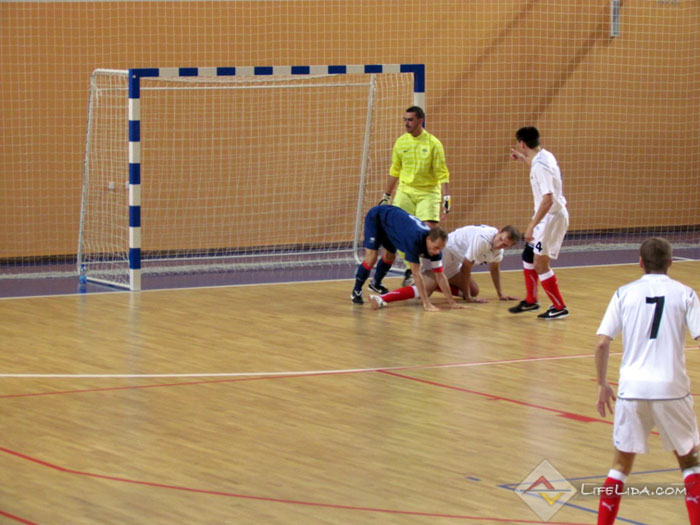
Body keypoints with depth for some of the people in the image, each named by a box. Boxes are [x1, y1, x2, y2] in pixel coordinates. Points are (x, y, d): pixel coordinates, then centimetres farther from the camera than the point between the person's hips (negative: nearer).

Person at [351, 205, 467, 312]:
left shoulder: (435, 243, -22)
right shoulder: (414, 240, -42)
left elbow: (440, 275, -15)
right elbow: (417, 274, -40)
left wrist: (451, 302, -18)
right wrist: (426, 304, -40)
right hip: (376, 218, -7)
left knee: (389, 257, 18)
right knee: (371, 257, -18)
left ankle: (376, 284, 47)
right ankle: (356, 292, 4)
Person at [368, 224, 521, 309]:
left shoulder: (498, 245, 5)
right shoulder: (483, 239, -23)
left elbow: (494, 268, 24)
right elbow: (466, 267, -18)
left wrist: (500, 294, 27)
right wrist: (467, 297, -10)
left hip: (453, 265, 10)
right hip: (445, 254, -10)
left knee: (474, 291, 11)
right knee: (425, 288, -30)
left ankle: (431, 284, 15)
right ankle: (382, 298, -48)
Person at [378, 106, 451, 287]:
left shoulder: (433, 143, -6)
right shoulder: (400, 142, 5)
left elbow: (442, 173, -6)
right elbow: (394, 171, 16)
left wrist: (446, 197, -15)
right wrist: (386, 196, 17)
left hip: (428, 192, -3)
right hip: (405, 191, 3)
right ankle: (410, 269, 8)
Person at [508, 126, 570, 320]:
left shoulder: (541, 166, -26)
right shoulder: (543, 157, 4)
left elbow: (547, 199, -31)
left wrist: (532, 225, -28)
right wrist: (522, 158, 40)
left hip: (552, 216, -10)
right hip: (550, 215, 10)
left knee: (540, 264, -5)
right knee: (528, 256, 20)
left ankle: (559, 308, 4)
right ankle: (531, 301, 33)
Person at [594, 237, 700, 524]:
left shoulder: (624, 293, 6)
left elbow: (602, 343, 0)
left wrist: (602, 385, 10)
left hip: (632, 388, 1)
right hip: (672, 388, -1)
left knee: (622, 462, 13)